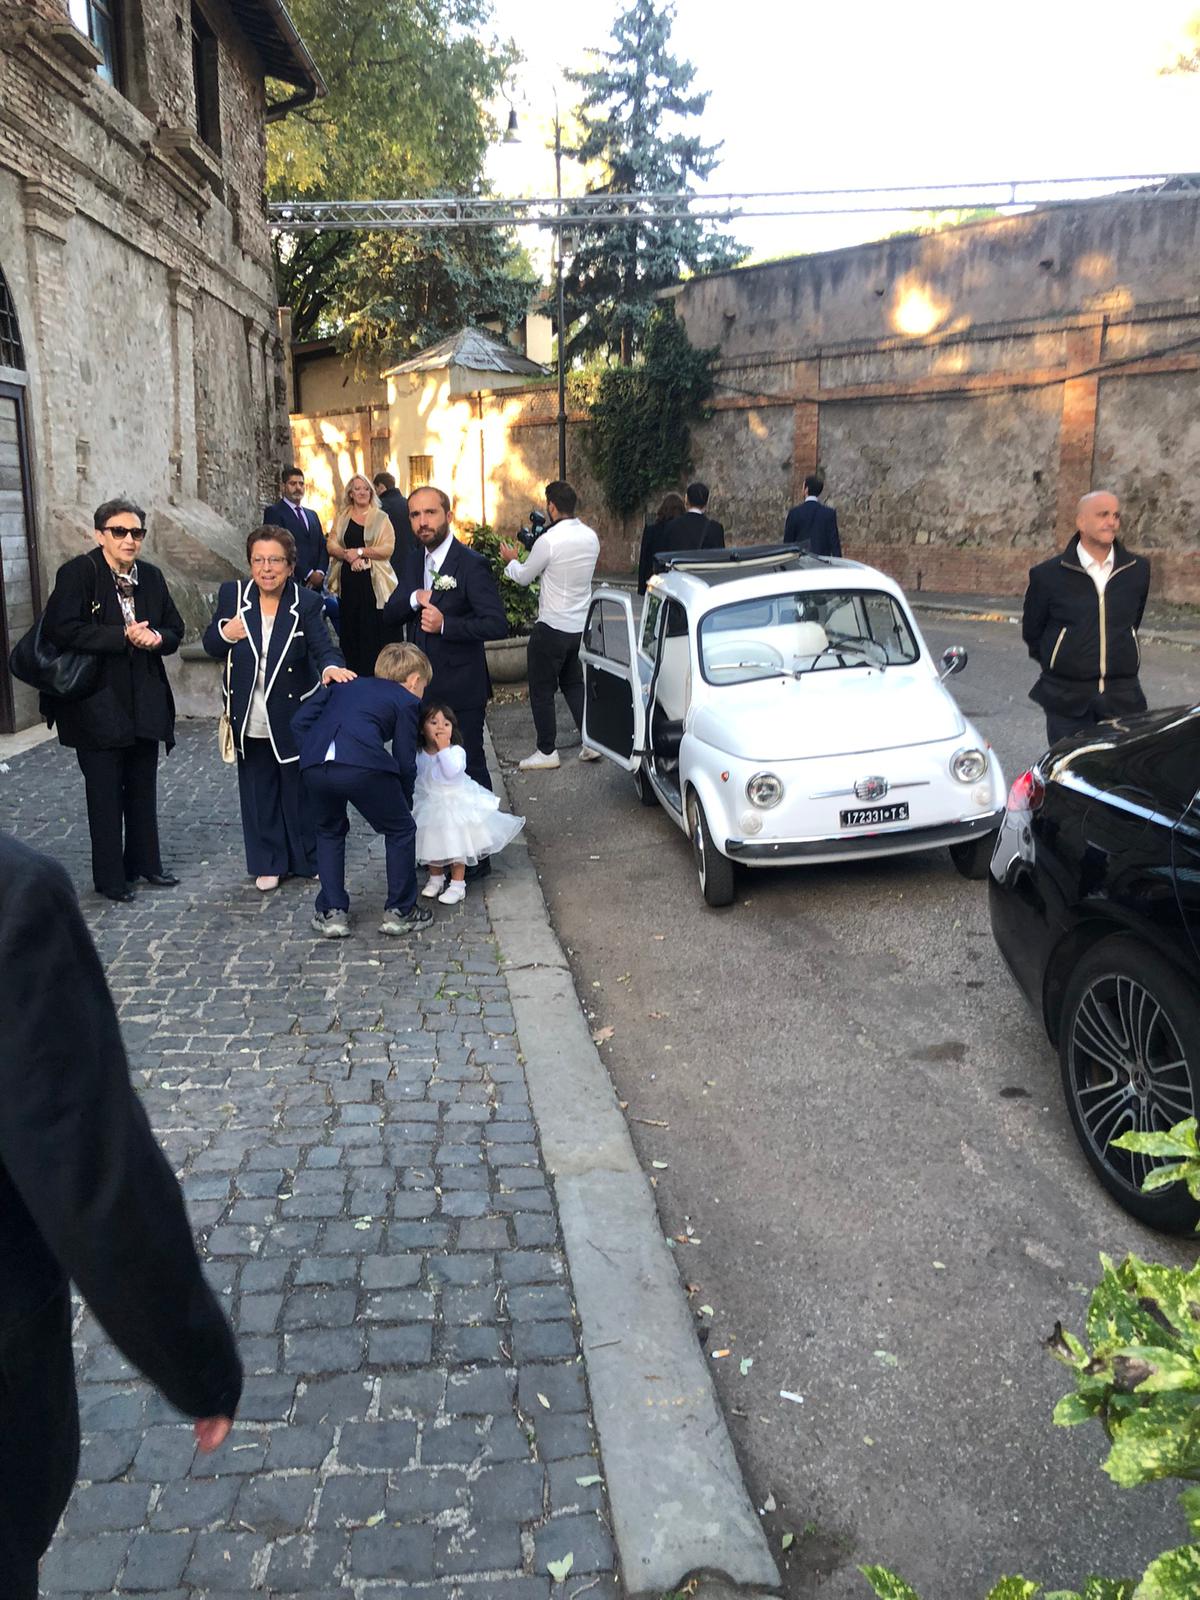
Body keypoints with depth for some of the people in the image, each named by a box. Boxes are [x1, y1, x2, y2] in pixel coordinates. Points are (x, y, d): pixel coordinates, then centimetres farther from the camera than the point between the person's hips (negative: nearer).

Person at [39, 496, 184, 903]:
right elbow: (61, 629, -22)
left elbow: (175, 630, 12)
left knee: (143, 789, 15)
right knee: (105, 793, 3)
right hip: (97, 704, -5)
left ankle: (145, 863, 29)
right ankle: (110, 877, 14)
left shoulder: (151, 576, 7)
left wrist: (158, 638, -12)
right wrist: (124, 637, -24)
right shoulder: (77, 573, -11)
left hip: (144, 702, 6)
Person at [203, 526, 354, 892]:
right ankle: (269, 863, 26)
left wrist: (330, 667, -44)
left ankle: (309, 860, 28)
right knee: (260, 792, 12)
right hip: (251, 721, 2)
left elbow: (322, 646, -20)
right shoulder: (232, 595, -3)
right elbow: (211, 646, 5)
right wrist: (224, 633, -18)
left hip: (294, 717, -2)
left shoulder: (306, 602, -10)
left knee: (300, 789, 11)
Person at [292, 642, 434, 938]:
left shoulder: (347, 686, 34)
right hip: (364, 765, -5)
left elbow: (300, 720, 25)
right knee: (400, 830, 17)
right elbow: (405, 761, 14)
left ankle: (331, 913, 27)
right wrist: (406, 801, 28)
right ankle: (400, 911, 24)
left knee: (329, 832, 29)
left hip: (313, 766, 5)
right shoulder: (407, 700, 20)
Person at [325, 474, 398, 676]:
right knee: (349, 627, 4)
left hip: (372, 581, -3)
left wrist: (360, 551, -14)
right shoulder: (342, 517, 13)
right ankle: (351, 674, 12)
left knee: (372, 629, -6)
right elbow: (331, 544, 4)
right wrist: (348, 555, -14)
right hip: (348, 579, 3)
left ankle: (370, 676, -1)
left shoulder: (381, 517, 3)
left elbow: (388, 548, -8)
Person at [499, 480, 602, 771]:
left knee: (542, 690, 6)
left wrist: (512, 559, 16)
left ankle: (547, 751, 11)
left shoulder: (549, 541, -19)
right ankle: (591, 741, 15)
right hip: (581, 626, 7)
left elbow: (524, 577, -5)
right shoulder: (591, 537, 2)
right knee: (574, 684, 20)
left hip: (552, 628, -7)